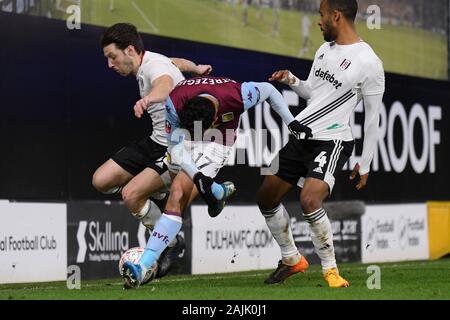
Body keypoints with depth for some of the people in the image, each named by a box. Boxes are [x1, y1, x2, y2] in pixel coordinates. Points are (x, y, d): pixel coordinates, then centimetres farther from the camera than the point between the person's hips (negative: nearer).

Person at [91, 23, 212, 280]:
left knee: (131, 195, -22)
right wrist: (196, 69, 50)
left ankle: (172, 243, -1)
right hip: (157, 141, 10)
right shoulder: (148, 62, 7)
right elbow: (178, 62, 29)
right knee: (101, 181, 1)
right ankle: (159, 199, 21)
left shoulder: (154, 66, -22)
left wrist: (150, 97, -72)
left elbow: (165, 84, -49)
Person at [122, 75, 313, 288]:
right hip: (185, 137, 3)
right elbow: (176, 147, -24)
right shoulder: (174, 103, -33)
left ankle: (143, 267, -26)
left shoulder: (239, 96, -35)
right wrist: (197, 176, -38)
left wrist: (291, 121, -6)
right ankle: (220, 192, 41)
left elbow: (268, 90, -12)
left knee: (177, 196, -19)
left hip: (217, 143, -3)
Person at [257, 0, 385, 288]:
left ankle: (330, 270, -11)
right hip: (300, 134, 8)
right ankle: (292, 260, 28)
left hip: (332, 140, -8)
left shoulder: (369, 63, -14)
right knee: (266, 198, 11)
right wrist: (291, 81, 3)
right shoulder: (324, 50, 10)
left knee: (309, 200, -28)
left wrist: (365, 164, -5)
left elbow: (373, 118, -8)